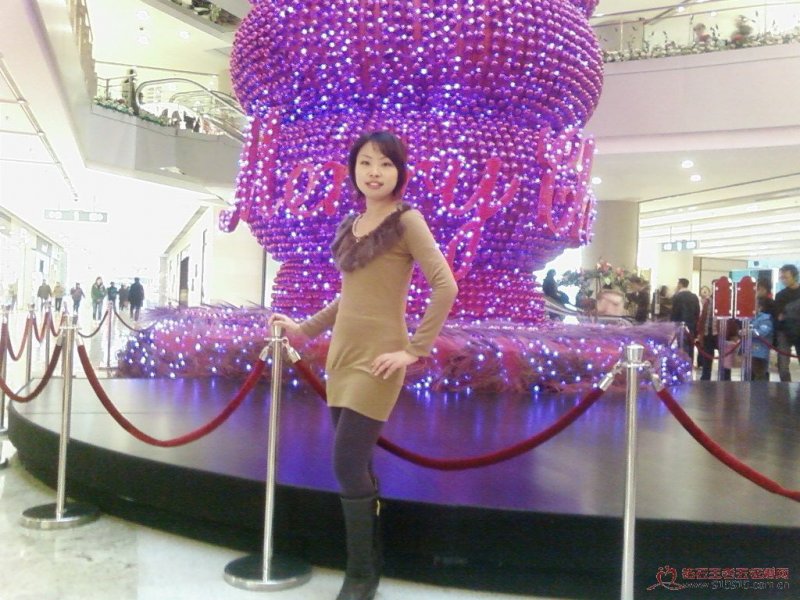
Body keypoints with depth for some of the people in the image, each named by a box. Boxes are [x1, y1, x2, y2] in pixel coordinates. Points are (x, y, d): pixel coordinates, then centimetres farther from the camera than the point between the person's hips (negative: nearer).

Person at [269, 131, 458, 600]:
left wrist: (415, 349, -16)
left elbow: (446, 286, -13)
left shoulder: (406, 220, -4)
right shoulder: (350, 226, 15)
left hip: (377, 358, -6)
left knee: (349, 465, -7)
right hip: (342, 354, 7)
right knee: (358, 467, 9)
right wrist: (303, 329, 18)